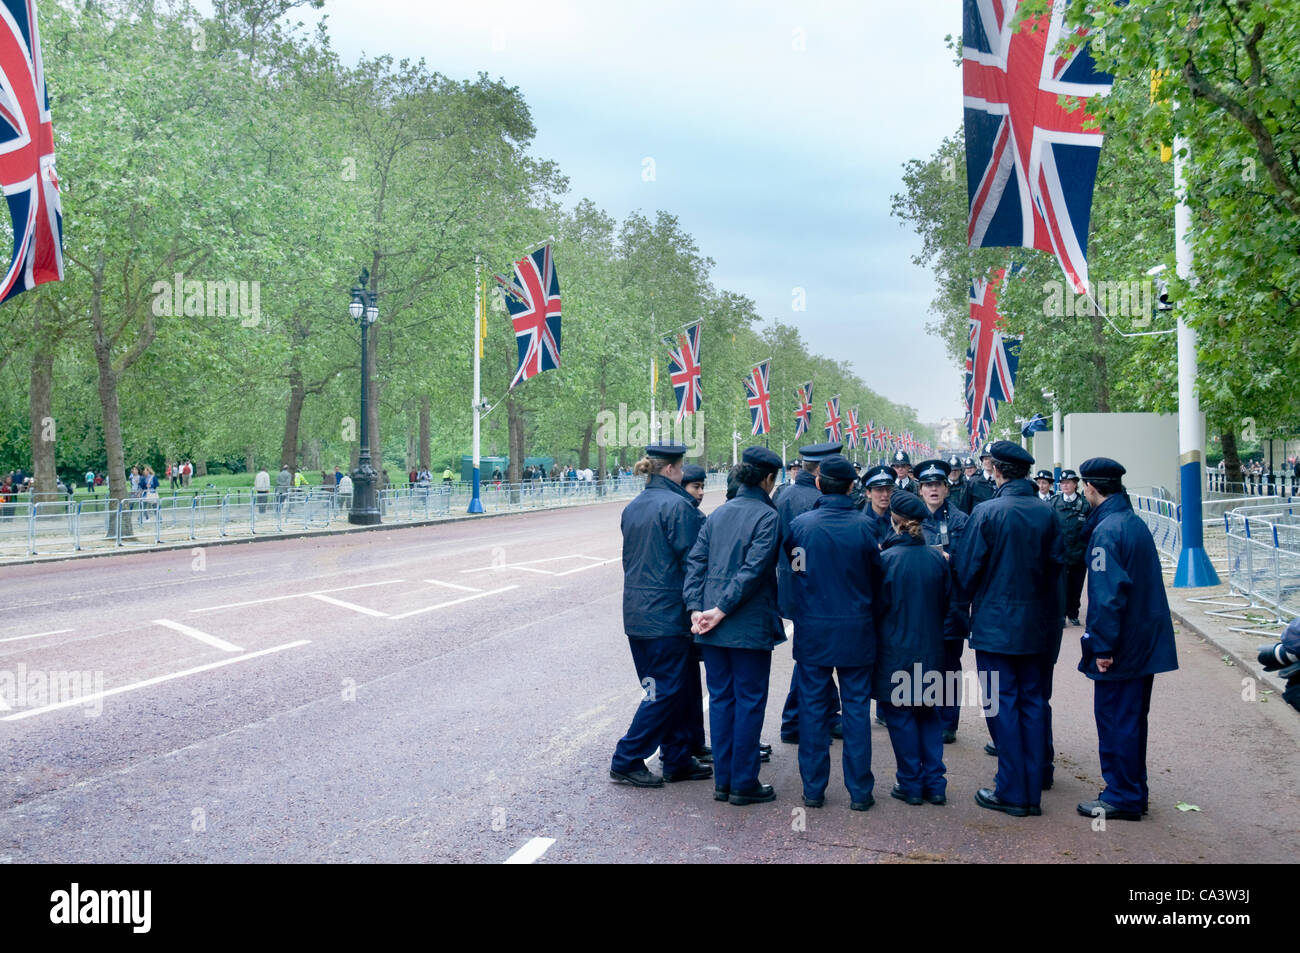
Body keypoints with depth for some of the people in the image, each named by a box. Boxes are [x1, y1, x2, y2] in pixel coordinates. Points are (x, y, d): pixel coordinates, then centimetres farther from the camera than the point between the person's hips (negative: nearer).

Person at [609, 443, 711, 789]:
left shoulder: (632, 508, 11)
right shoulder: (677, 505, -14)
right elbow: (690, 559, -15)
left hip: (636, 613, 9)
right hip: (667, 614, -9)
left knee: (676, 686, 16)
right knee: (668, 690, 0)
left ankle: (677, 760, 21)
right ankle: (627, 761, 3)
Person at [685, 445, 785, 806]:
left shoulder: (718, 514, 8)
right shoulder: (767, 516, -10)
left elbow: (696, 561, 3)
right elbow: (754, 569, -18)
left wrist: (695, 607, -2)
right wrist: (722, 610, -16)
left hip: (713, 626, 6)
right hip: (750, 625, -6)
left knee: (720, 698, 12)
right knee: (750, 700, 4)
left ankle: (723, 780, 18)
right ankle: (744, 783, 10)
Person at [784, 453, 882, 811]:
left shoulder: (799, 525, -10)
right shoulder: (863, 526, -9)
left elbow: (790, 570, 3)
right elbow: (876, 579, 2)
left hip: (812, 631, 0)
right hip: (856, 631, 0)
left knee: (813, 708, 9)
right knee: (856, 708, 8)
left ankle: (813, 788, 15)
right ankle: (859, 790, 12)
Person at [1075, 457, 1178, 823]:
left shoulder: (1106, 531, -19)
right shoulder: (1135, 522, 10)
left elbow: (1107, 594, -24)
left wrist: (1102, 645, -20)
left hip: (1121, 646, -9)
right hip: (1146, 641, 9)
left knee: (1115, 720, 1)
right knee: (1132, 718, 17)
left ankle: (1122, 798, 8)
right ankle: (1134, 790, 27)